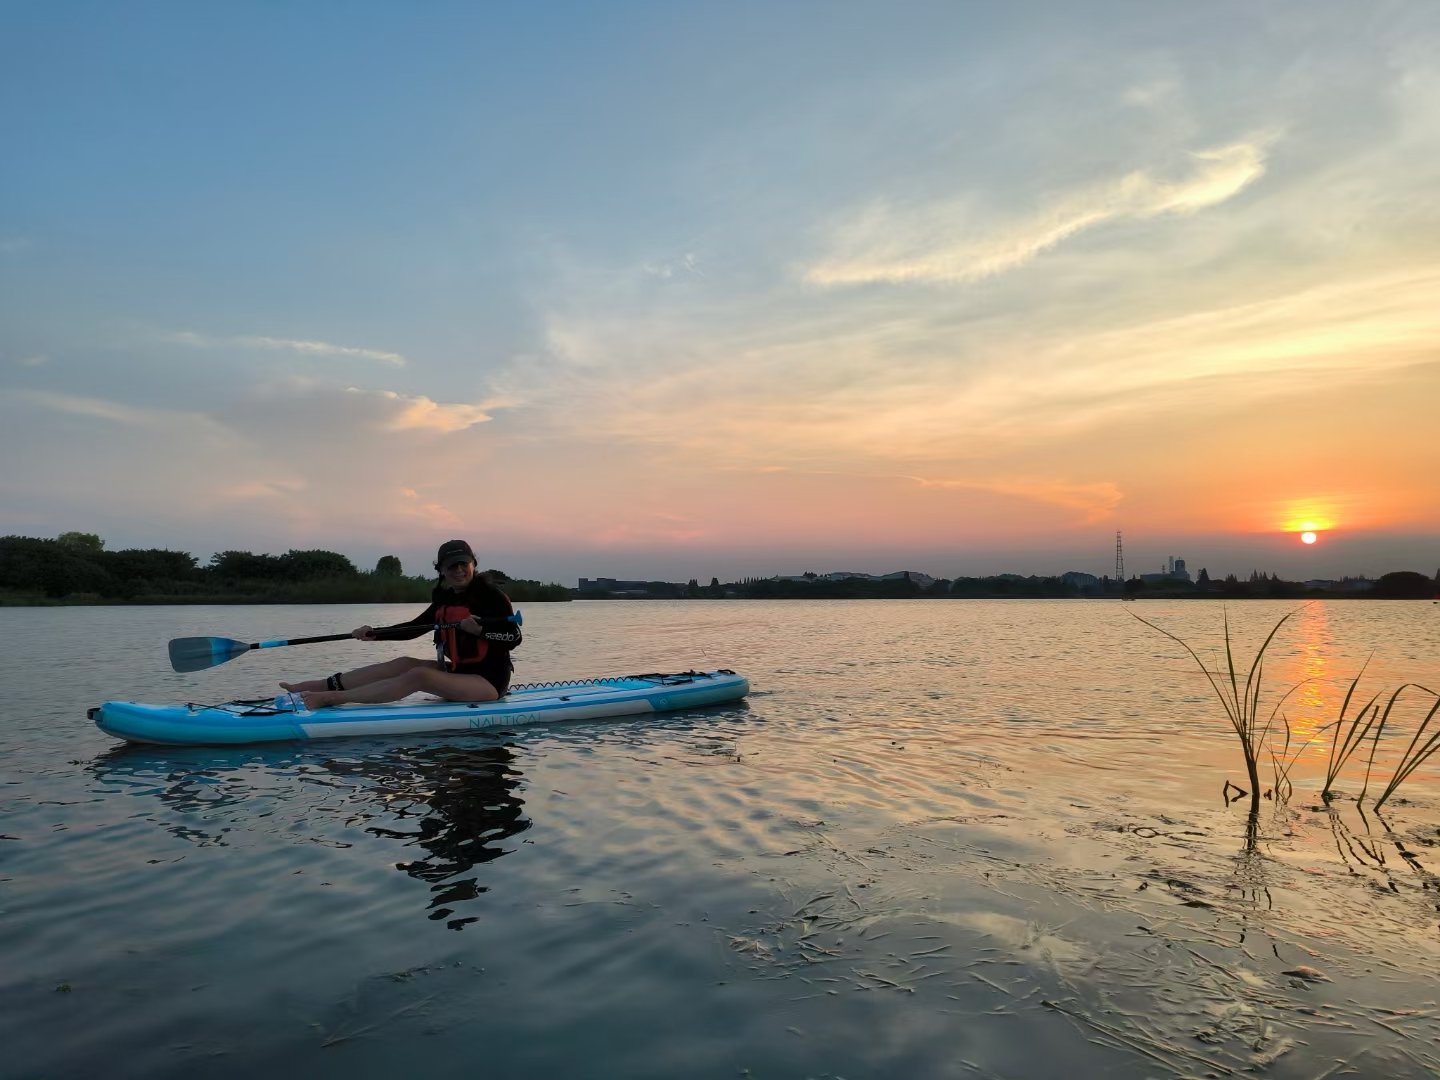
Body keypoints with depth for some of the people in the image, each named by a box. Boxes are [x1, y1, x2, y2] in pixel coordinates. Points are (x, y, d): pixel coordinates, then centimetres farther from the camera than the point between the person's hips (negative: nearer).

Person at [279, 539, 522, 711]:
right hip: (459, 671, 8)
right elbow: (414, 627, 13)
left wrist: (479, 629, -30)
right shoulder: (444, 600, 12)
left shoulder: (492, 596, -11)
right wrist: (374, 633, 2)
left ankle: (329, 698, -28)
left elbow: (514, 638, -16)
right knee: (404, 663, -5)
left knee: (419, 675, -24)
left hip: (490, 680, -8)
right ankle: (326, 685, -9)